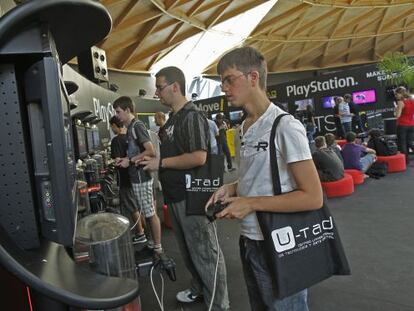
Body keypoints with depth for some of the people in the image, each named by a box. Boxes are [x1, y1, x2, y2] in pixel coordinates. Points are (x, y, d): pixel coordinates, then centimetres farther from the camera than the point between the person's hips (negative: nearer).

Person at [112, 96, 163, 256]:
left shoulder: (137, 126, -15)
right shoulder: (130, 127, 13)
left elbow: (151, 152, -24)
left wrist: (130, 161, -18)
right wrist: (124, 159, 8)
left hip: (142, 177, -9)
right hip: (137, 176, 9)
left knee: (151, 213, 0)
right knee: (148, 213, 16)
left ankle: (158, 248, 11)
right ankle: (154, 243, 28)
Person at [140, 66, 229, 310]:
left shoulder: (192, 116, -17)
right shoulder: (173, 118, 13)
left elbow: (198, 158, -27)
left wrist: (160, 163, -18)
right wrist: (138, 159, 15)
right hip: (175, 194, 10)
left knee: (205, 251, 3)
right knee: (188, 249, 22)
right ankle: (199, 288, 41)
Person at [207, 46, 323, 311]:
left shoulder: (285, 126, -18)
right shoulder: (245, 128, 7)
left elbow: (312, 197, -19)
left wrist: (251, 203, -19)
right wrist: (233, 188, 1)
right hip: (250, 241, 8)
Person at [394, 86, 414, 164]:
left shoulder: (401, 102, -13)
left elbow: (397, 115, -16)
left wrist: (397, 106, -4)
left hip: (402, 125, -6)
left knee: (402, 143, 4)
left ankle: (406, 160, 6)